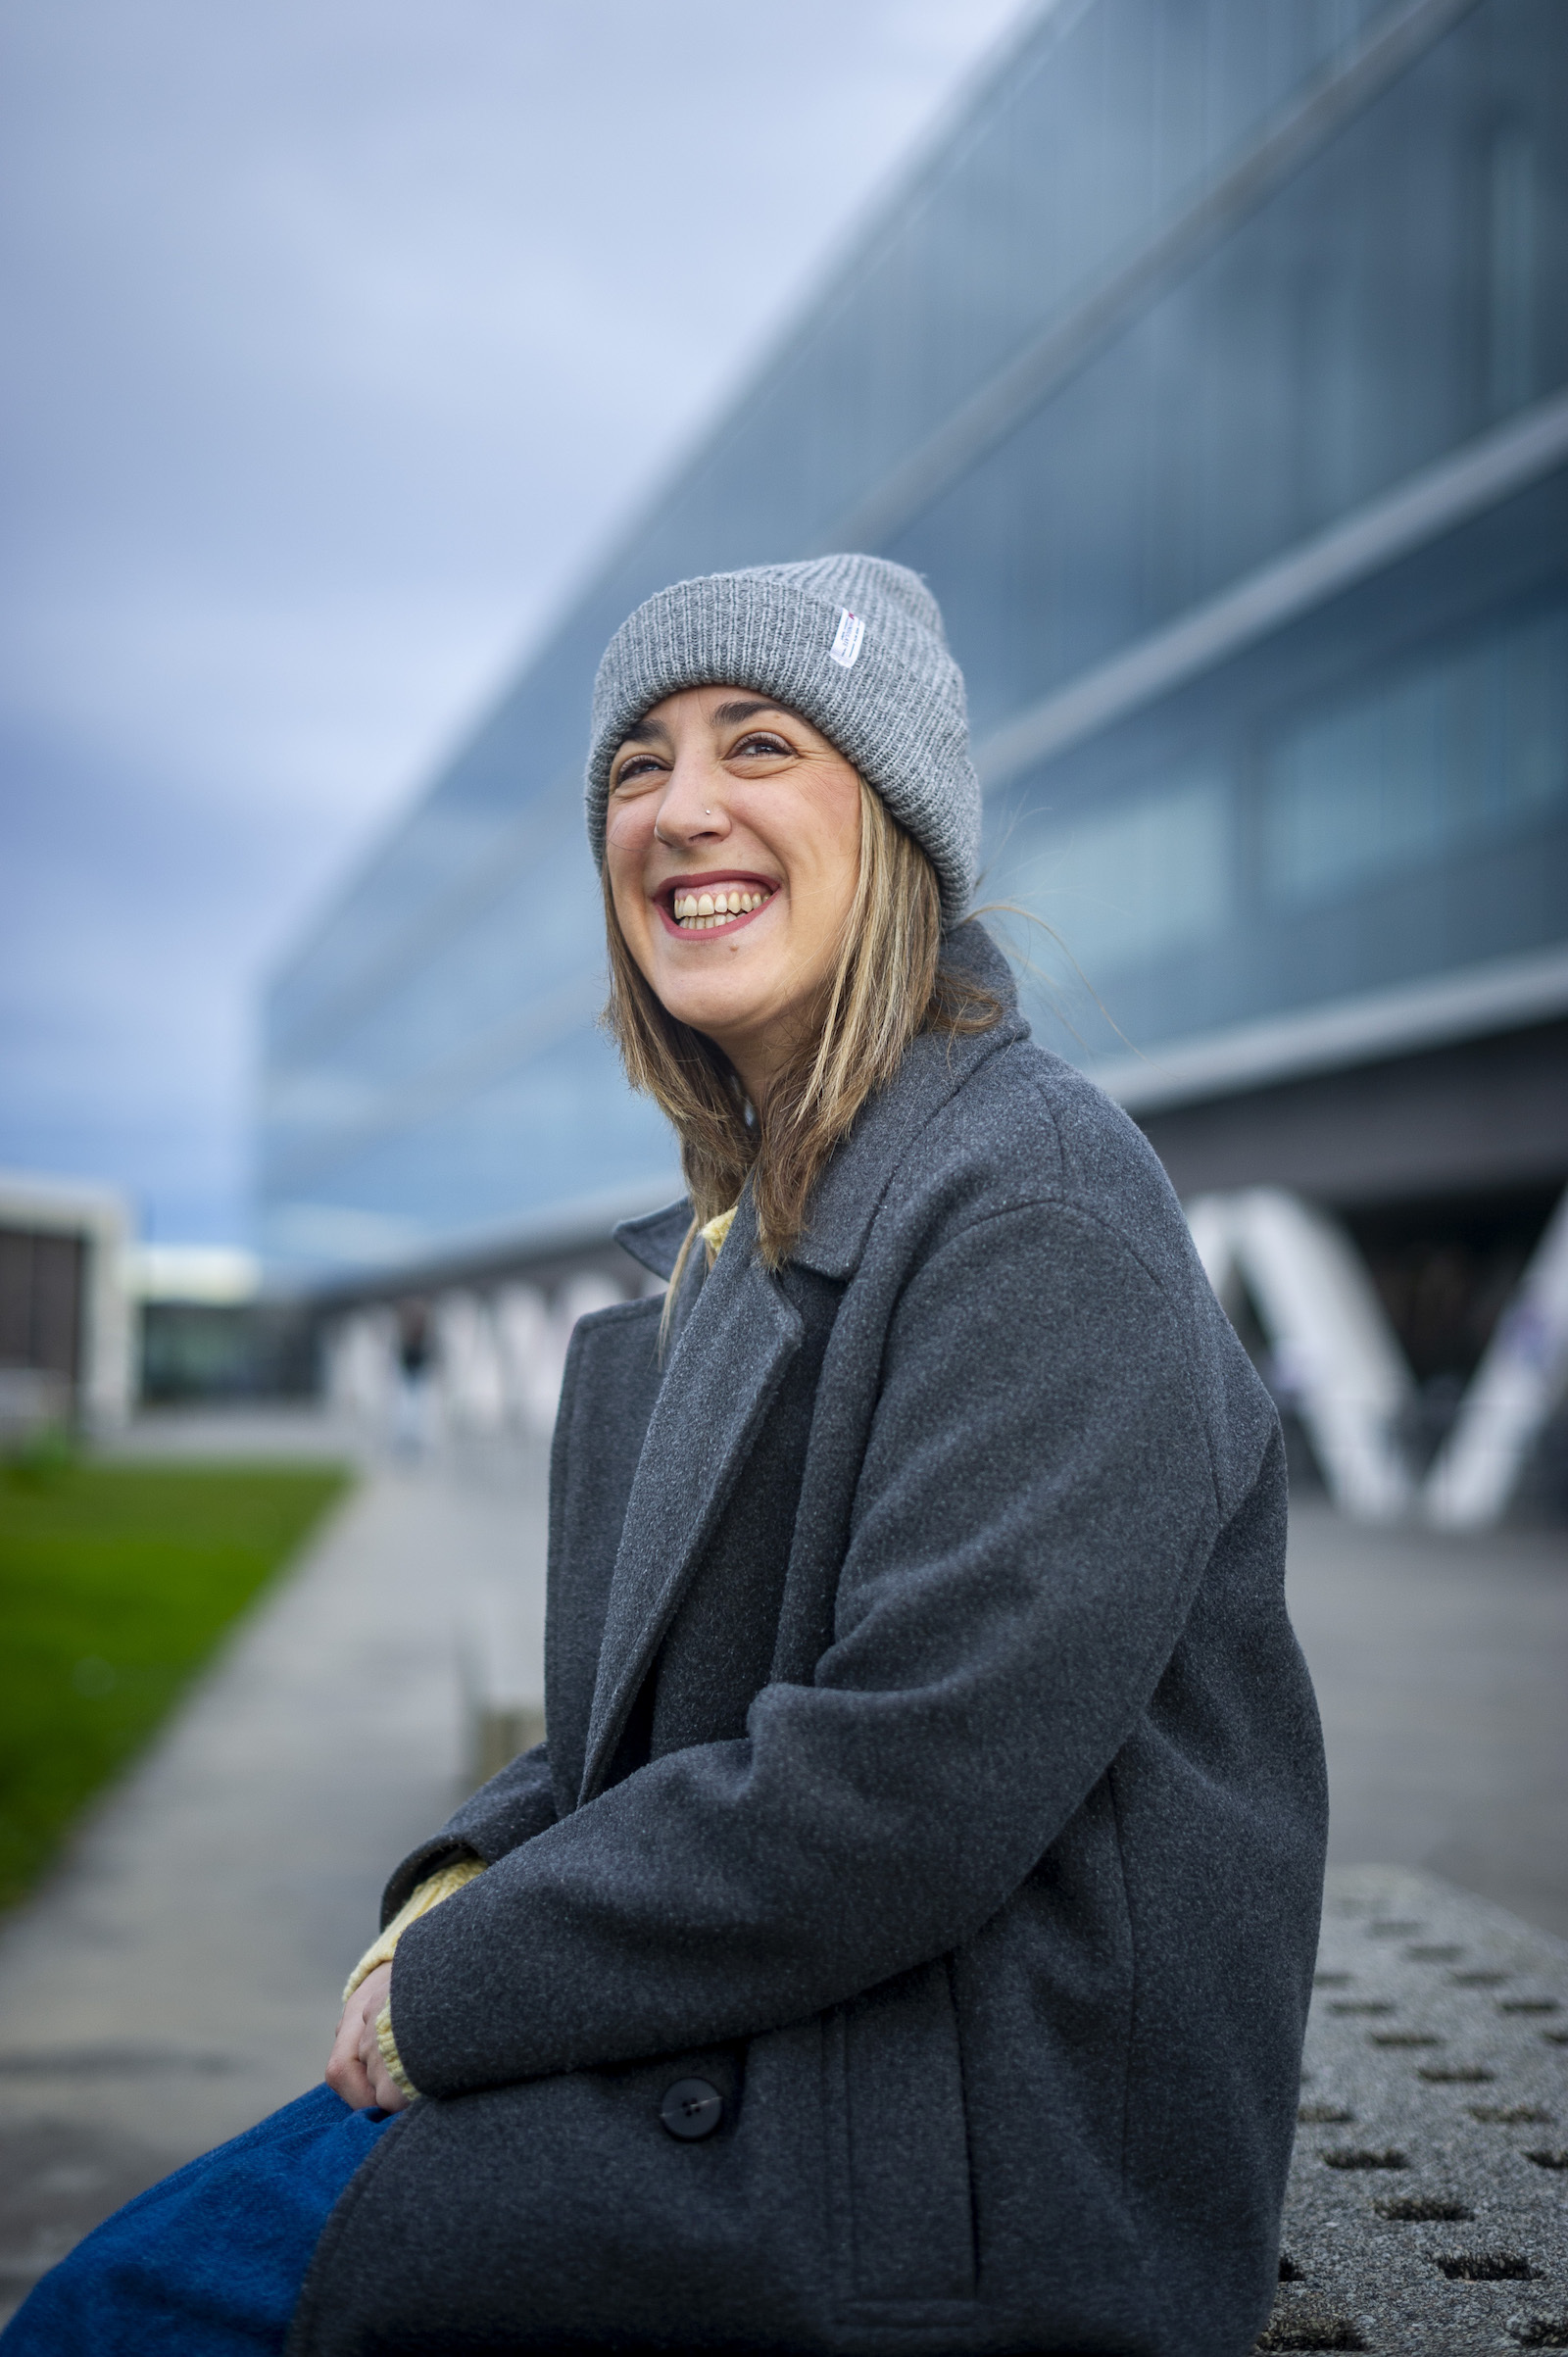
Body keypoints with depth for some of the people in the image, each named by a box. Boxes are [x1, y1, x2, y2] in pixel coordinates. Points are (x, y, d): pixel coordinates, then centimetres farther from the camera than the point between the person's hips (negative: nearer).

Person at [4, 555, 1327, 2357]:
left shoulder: (1039, 1208, -16)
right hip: (770, 2051, 8)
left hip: (964, 2151, -8)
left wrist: (453, 1993, -14)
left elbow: (906, 1785, -23)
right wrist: (462, 1889, -1)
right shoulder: (747, 1226, 13)